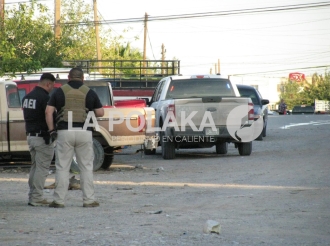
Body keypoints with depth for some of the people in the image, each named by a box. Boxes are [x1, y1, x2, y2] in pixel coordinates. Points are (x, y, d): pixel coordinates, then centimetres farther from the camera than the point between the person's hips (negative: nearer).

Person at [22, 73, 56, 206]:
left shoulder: (26, 97, 12)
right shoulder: (45, 98, -16)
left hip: (30, 136, 9)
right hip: (42, 137, -9)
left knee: (35, 167, 15)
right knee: (42, 168, -5)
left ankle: (32, 196, 15)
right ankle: (37, 198, -6)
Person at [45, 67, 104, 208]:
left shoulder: (60, 92, 4)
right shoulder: (89, 93, 5)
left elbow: (48, 112, -2)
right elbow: (100, 113, 6)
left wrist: (51, 130, 5)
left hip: (64, 132, 0)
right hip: (84, 132, 0)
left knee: (62, 167, 4)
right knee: (86, 167, 8)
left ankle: (59, 200, 3)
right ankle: (88, 200, 6)